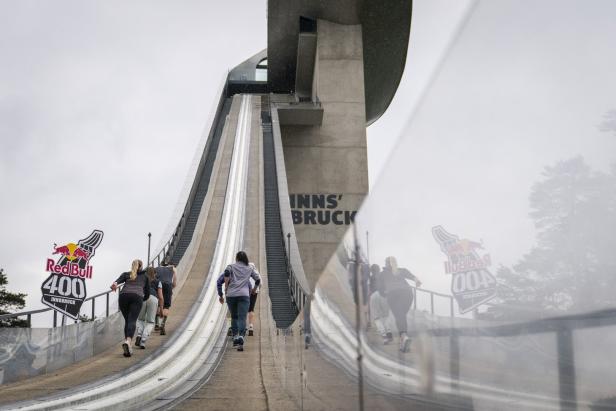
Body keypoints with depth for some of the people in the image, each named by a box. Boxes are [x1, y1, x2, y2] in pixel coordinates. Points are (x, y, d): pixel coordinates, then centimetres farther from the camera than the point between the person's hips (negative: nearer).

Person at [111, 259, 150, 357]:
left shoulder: (126, 274, 28)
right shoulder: (145, 277, 29)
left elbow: (119, 280, 3)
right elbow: (147, 294, 26)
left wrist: (115, 284, -18)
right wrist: (142, 299, 46)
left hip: (123, 296, 2)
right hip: (137, 297, -2)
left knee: (127, 320, 15)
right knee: (132, 321, -13)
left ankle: (129, 345, 10)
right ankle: (128, 341, -39)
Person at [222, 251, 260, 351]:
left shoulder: (231, 266, 11)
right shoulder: (250, 269, 16)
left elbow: (226, 273, -10)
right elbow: (258, 280, 15)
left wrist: (226, 286, -1)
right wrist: (254, 290, 31)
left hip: (231, 295, 1)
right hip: (244, 295, -1)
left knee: (234, 317, 19)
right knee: (242, 318, -9)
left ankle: (235, 337, 16)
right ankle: (241, 337, -29)